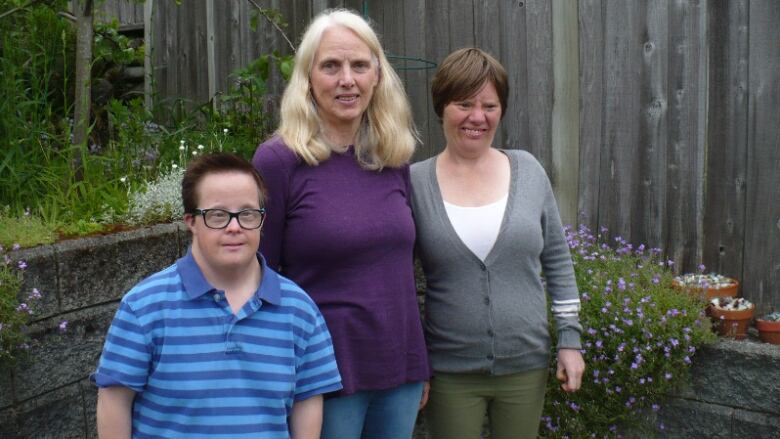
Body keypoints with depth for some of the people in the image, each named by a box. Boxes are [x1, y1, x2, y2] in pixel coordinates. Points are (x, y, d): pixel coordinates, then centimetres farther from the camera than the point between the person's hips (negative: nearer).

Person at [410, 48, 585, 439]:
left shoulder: (528, 171, -1)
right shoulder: (416, 182, -7)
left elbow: (557, 260, 5)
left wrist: (570, 338, 2)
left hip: (526, 365, 2)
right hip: (448, 371, -2)